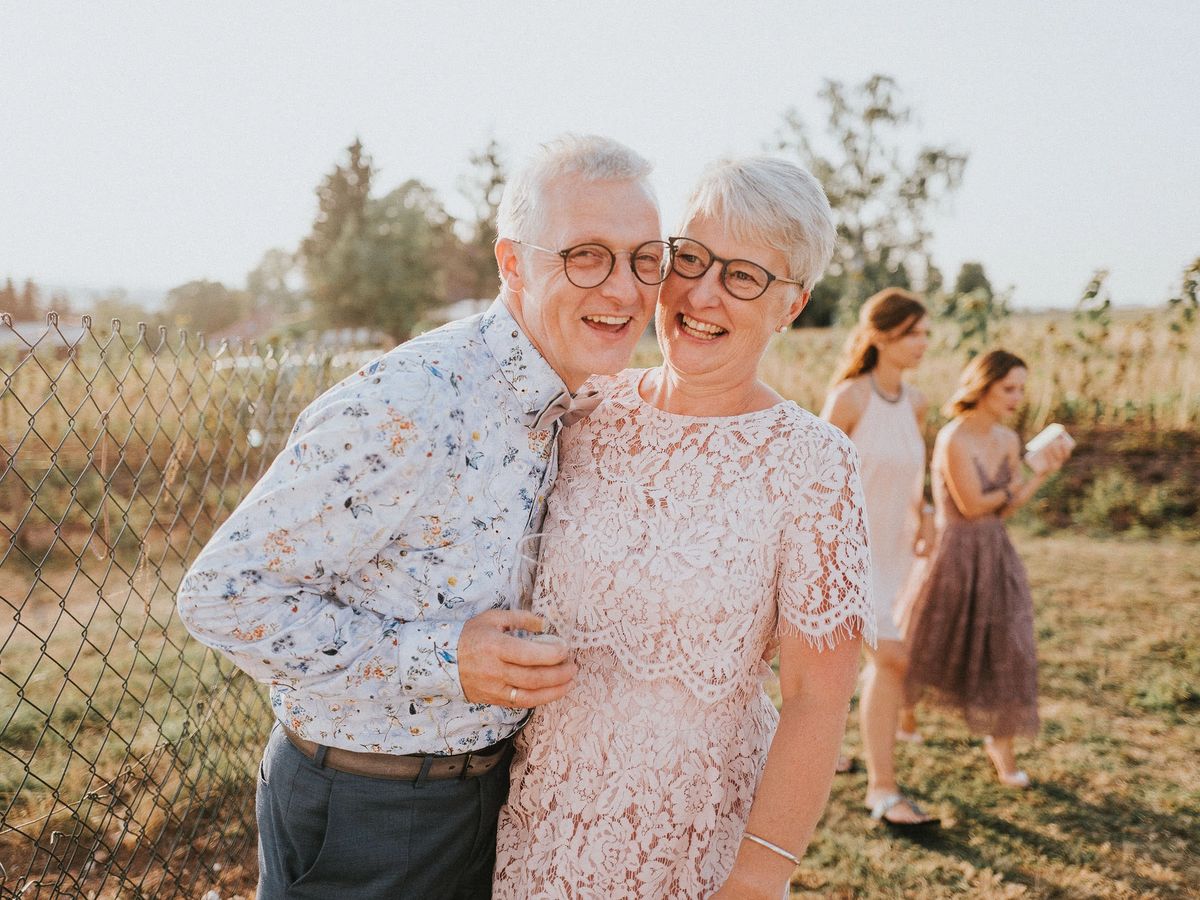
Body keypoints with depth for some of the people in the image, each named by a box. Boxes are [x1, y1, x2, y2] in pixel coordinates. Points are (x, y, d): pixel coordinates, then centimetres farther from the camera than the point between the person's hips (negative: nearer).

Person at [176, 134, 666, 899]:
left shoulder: (569, 408, -1)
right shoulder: (409, 408, -28)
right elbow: (223, 594, -24)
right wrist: (438, 659, -28)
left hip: (494, 783, 7)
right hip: (361, 815, -7)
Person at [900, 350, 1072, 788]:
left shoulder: (1009, 440, 2)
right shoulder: (953, 439, -21)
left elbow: (1005, 509, 2)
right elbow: (973, 505, -19)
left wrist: (1044, 473, -7)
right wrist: (1015, 484, -5)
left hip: (996, 556, 6)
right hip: (954, 555, -6)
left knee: (1007, 653, 3)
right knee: (925, 650, 13)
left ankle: (1001, 744, 21)